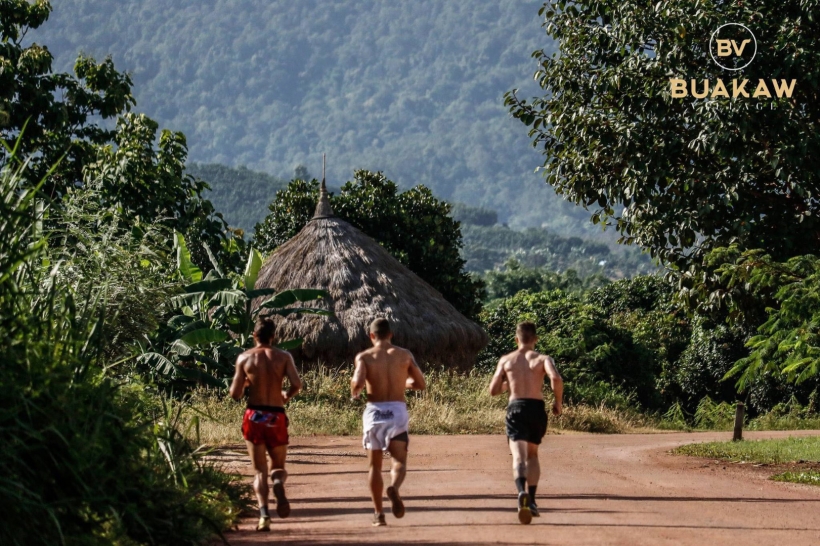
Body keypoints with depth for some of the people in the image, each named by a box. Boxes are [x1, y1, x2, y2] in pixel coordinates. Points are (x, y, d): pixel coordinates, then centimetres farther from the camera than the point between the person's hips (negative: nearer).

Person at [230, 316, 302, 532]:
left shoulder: (244, 358, 0)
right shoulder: (283, 357, 0)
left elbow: (235, 394, -1)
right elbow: (297, 384, -10)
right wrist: (286, 396, 11)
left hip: (254, 416, 0)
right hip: (276, 417, 0)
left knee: (259, 471, 6)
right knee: (278, 467, 15)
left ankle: (264, 514, -13)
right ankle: (278, 483, -22)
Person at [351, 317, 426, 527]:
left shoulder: (364, 356, 1)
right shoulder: (404, 355, 6)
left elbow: (358, 382, -16)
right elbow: (420, 384, 12)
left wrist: (354, 392, 7)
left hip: (374, 410, 0)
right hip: (397, 410, 0)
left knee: (375, 465, 13)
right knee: (399, 461, -1)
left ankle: (378, 513, 12)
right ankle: (393, 488, -35)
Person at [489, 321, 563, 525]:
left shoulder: (506, 360, 10)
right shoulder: (542, 359, 5)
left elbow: (493, 390, 10)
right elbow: (556, 379, -14)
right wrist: (558, 402, 0)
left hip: (515, 408, -1)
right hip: (536, 408, 1)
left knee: (518, 456, -13)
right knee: (532, 455, 21)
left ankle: (522, 492, -41)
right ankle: (531, 501, 18)